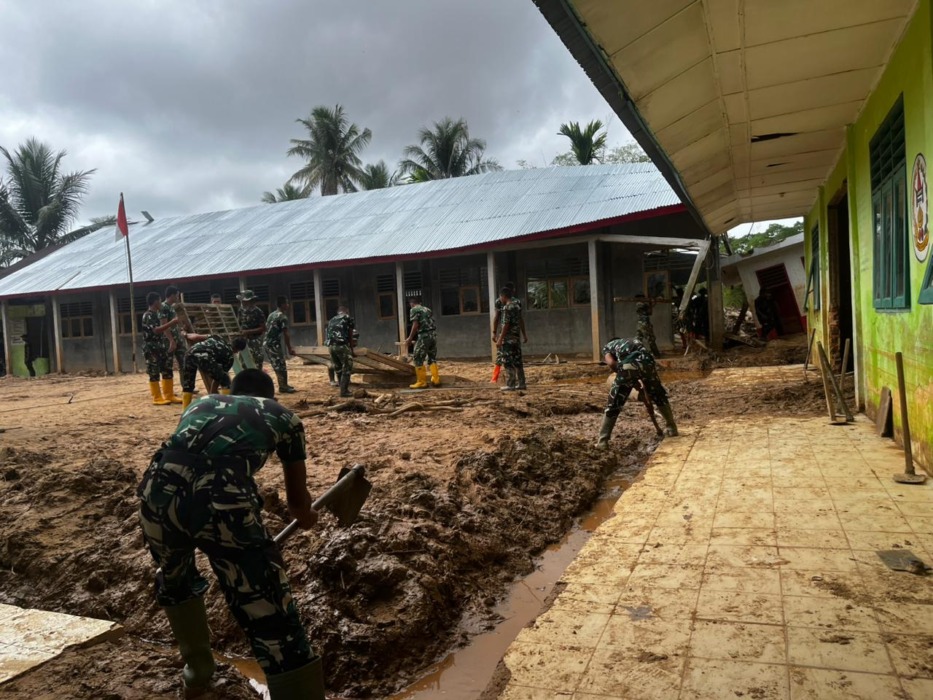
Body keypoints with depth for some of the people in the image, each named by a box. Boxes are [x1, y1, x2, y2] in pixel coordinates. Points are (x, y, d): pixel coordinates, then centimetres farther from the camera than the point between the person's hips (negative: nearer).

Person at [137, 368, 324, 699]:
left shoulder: (200, 403, 36)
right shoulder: (283, 416, 26)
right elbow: (297, 499, 34)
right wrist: (305, 517, 59)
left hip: (158, 488, 5)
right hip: (221, 498, -5)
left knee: (173, 578, 37)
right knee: (275, 626, 2)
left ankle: (197, 668, 55)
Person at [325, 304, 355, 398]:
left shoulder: (331, 320, 24)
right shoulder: (348, 318, 10)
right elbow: (350, 336, 11)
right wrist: (352, 349, 20)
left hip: (331, 346, 6)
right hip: (342, 346, -6)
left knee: (338, 369, 17)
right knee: (346, 369, 1)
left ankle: (343, 389, 23)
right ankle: (344, 391, -2)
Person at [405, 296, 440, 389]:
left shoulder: (414, 309, -1)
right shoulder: (427, 309, 19)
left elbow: (415, 325, -10)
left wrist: (410, 338, -3)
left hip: (424, 336, -7)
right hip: (433, 334, 8)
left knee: (418, 359, 0)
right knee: (432, 358, 15)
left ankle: (422, 382, 0)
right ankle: (436, 380, 13)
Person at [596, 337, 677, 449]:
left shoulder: (607, 347, 30)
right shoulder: (634, 341, 42)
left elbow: (611, 363, 8)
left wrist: (632, 380, 15)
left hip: (627, 366, -3)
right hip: (646, 362, 3)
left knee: (613, 403, 10)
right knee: (659, 395, 28)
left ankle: (602, 441, 11)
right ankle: (672, 428, 39)